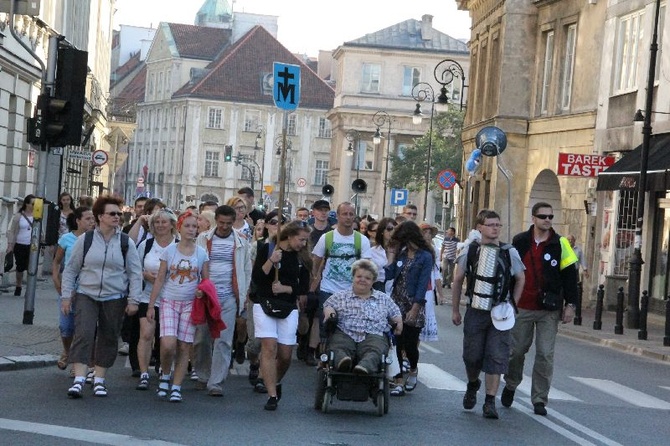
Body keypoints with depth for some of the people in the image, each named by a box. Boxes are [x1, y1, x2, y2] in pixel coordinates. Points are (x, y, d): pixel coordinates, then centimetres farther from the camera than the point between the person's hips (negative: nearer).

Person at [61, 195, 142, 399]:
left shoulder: (126, 243, 1)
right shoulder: (85, 239, 0)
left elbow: (135, 273, 2)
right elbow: (71, 269, 5)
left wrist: (133, 300, -4)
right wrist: (66, 296, 0)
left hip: (114, 298, 1)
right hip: (86, 296, -1)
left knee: (108, 339, 7)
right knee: (83, 334, -14)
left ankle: (99, 380, 19)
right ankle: (79, 380, -16)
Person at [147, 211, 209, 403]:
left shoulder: (201, 253, 5)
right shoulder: (169, 250, 2)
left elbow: (206, 280, 11)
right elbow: (159, 279, 4)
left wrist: (203, 290, -12)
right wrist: (151, 305, 1)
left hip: (190, 304, 1)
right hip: (169, 301, -1)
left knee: (184, 347, -1)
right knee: (168, 344, -16)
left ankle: (176, 387, 8)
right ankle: (165, 375, 11)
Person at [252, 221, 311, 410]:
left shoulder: (302, 258, 7)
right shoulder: (267, 249, -3)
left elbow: (303, 288, 4)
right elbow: (257, 278, -8)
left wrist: (285, 288, -12)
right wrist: (271, 261, -21)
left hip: (289, 309, 3)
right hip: (265, 304, -3)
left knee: (285, 355, 3)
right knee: (270, 347, -15)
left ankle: (276, 382, 34)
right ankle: (272, 395, -14)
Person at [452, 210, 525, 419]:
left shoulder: (510, 252, -2)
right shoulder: (469, 251, -1)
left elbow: (520, 279, 13)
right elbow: (458, 280, 9)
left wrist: (511, 305, 7)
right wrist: (455, 310, 11)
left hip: (500, 313, 0)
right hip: (475, 311, 0)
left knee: (497, 358, -5)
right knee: (472, 356, 6)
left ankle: (490, 401, 3)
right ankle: (472, 385, 36)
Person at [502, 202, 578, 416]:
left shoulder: (560, 244, 1)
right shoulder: (519, 242, 4)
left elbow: (570, 275, 2)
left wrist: (570, 304, -3)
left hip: (549, 310, -1)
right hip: (522, 308, 1)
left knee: (545, 354, -3)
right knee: (516, 350, 9)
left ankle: (539, 399, 6)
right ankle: (510, 385, 33)